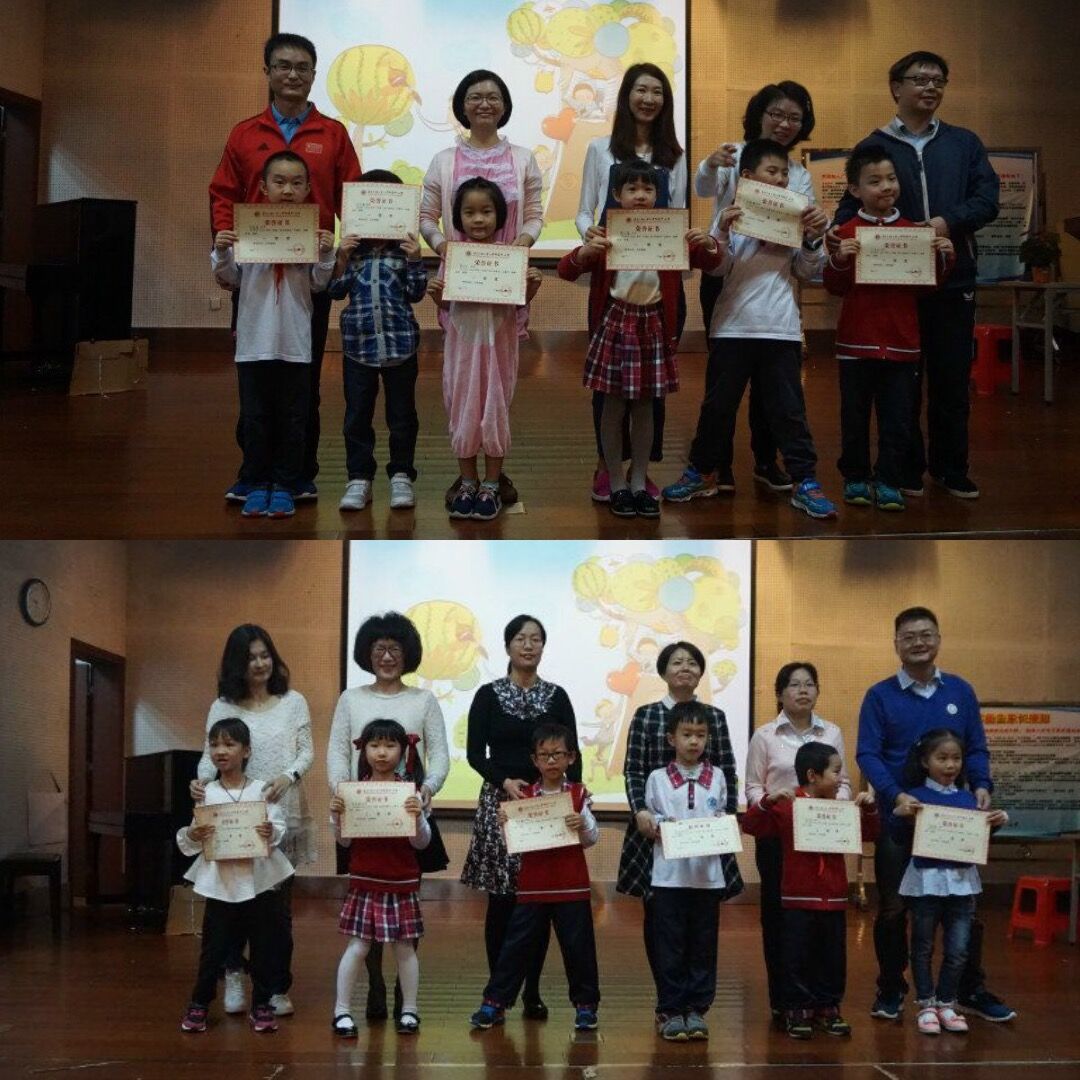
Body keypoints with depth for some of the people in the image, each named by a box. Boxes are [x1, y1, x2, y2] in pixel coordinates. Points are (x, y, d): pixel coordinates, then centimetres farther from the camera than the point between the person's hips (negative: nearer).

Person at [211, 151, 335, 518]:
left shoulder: (313, 231, 0)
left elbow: (318, 284, 1)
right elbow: (229, 278, 5)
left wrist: (325, 254, -15)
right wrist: (221, 252, -12)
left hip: (295, 341, 0)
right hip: (254, 339, 0)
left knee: (291, 416, 7)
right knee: (255, 416, 7)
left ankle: (284, 485, 15)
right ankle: (256, 484, 15)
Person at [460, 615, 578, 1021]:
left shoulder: (556, 696, 8)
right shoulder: (488, 695, 3)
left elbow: (572, 754, 6)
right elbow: (475, 753, -1)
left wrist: (573, 790, -13)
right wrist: (504, 781, -18)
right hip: (500, 803, -1)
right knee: (501, 899, -2)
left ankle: (532, 991, 8)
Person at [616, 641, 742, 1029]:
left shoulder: (714, 716, 10)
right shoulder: (646, 716, 4)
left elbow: (728, 773, 9)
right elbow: (632, 770, 0)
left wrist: (727, 815, -1)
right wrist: (640, 811, -14)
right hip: (658, 828, -1)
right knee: (658, 911, 0)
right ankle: (667, 1002, 8)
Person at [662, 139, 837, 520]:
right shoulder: (732, 215, 3)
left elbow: (805, 272, 8)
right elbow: (717, 268, -1)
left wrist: (813, 239, -7)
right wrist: (722, 234, -16)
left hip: (781, 328, 1)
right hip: (733, 327, 0)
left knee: (788, 409, 0)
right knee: (718, 403, 9)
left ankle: (805, 482, 0)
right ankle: (702, 470, 23)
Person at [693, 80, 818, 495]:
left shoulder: (801, 176, 11)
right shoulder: (734, 156, 0)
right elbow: (705, 189, -20)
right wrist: (710, 165, -43)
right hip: (723, 277, -3)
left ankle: (766, 460, 18)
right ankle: (718, 465, 3)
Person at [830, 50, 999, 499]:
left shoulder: (964, 143, 10)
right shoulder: (873, 147, 4)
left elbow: (987, 200, 0)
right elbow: (850, 212, 1)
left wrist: (948, 221, -17)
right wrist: (840, 239, -20)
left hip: (953, 281, 2)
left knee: (952, 380, 6)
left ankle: (951, 469, 17)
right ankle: (907, 470, 15)